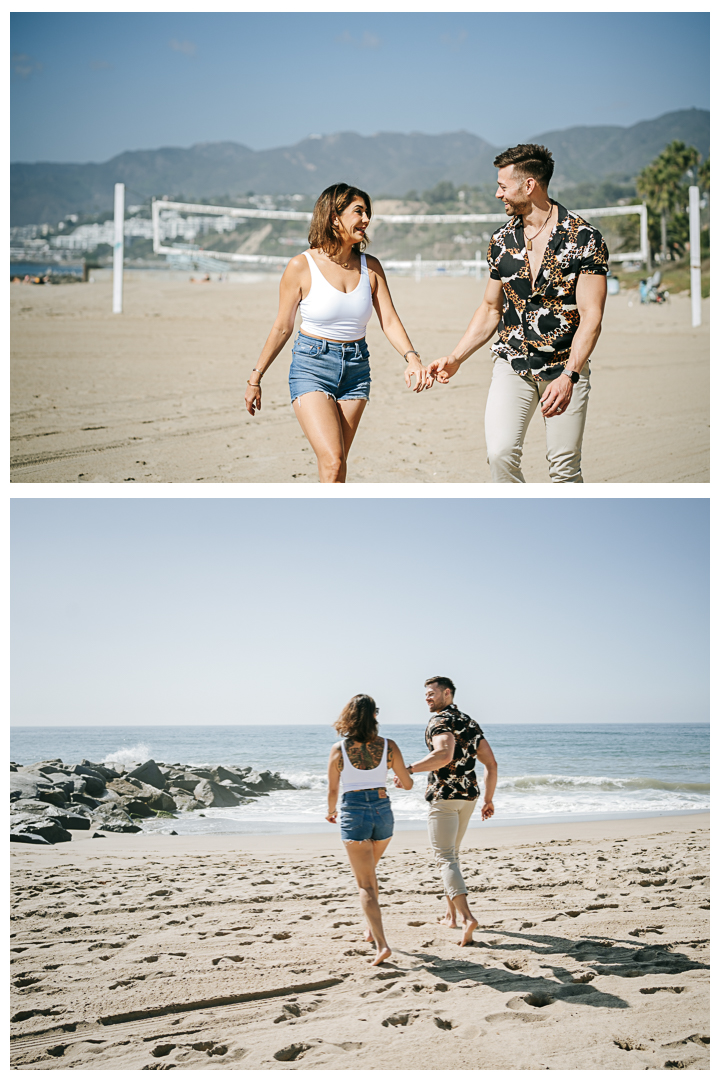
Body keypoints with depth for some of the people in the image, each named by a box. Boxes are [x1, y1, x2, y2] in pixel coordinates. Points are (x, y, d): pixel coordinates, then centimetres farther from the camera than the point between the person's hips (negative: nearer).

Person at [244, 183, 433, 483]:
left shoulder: (371, 267, 2)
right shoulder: (302, 266, -8)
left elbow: (389, 320, -1)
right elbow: (282, 328, -1)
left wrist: (412, 357, -20)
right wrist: (255, 379, 3)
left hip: (356, 369, 4)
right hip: (312, 367, -4)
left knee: (336, 462, 6)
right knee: (332, 462, -18)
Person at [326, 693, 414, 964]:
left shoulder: (339, 749, -7)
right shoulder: (388, 746, -4)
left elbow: (332, 791, 0)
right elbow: (408, 784, 2)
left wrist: (331, 812, 20)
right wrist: (400, 779, 27)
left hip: (353, 812, -3)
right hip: (383, 810, 3)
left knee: (365, 883, 0)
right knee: (369, 872, 27)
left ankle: (381, 943, -14)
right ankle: (371, 928, 35)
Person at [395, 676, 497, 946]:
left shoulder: (440, 721, -11)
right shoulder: (469, 722, 14)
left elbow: (445, 755, -31)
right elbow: (491, 764, 12)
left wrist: (410, 769, -27)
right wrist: (488, 799, 17)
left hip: (444, 795, -8)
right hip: (469, 795, 8)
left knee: (445, 858, -9)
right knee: (452, 853, 22)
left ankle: (466, 916, -24)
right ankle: (450, 914, 26)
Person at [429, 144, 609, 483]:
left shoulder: (584, 238, -9)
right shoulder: (502, 240, 6)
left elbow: (591, 316, -15)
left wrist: (569, 376, -27)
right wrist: (455, 358, 9)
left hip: (566, 367, -3)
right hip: (512, 366, 3)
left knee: (565, 468, -2)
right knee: (501, 455, -15)